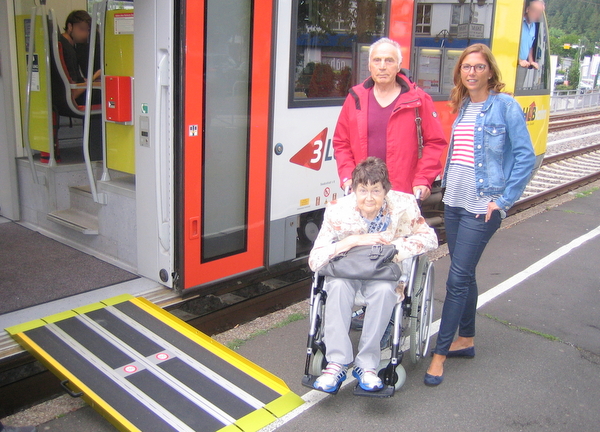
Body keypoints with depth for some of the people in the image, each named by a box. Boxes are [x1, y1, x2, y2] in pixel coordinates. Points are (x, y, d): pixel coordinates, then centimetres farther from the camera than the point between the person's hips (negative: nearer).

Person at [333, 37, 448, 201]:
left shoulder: (418, 100, 2)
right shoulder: (355, 99, 9)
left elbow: (434, 142, 3)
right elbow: (341, 143, 11)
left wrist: (423, 180, -7)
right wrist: (347, 177, -1)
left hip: (404, 194, -2)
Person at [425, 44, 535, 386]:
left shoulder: (504, 105, -8)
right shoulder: (462, 106, 12)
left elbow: (525, 156, -10)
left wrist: (504, 200, -12)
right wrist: (446, 185, 10)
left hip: (482, 206, -7)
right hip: (454, 202, 7)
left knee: (458, 278, -6)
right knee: (464, 274, 15)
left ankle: (440, 352, 3)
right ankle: (467, 339, 30)